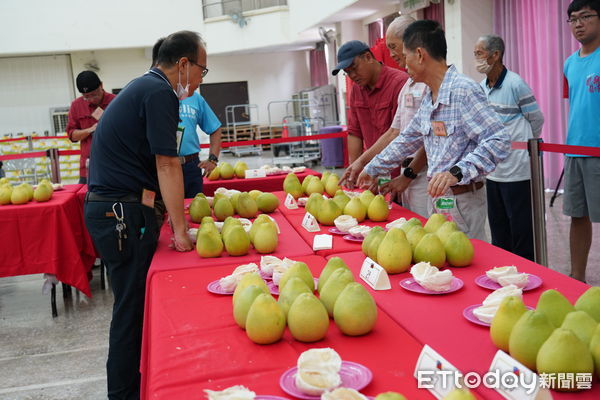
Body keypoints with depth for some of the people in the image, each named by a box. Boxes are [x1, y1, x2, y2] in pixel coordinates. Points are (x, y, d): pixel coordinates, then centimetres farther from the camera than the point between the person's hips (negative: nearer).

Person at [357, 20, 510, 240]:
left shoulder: (464, 90, -17)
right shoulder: (428, 97, 11)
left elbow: (499, 142, -24)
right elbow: (407, 140, 23)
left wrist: (457, 172, -34)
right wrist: (371, 169, 26)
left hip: (462, 200, -8)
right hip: (436, 196, 8)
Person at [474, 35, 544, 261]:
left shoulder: (515, 84, -11)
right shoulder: (482, 87, 9)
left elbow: (537, 120, -3)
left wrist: (522, 145, 9)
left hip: (517, 172, -7)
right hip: (493, 172, 7)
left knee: (522, 235, 2)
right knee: (499, 235, 16)